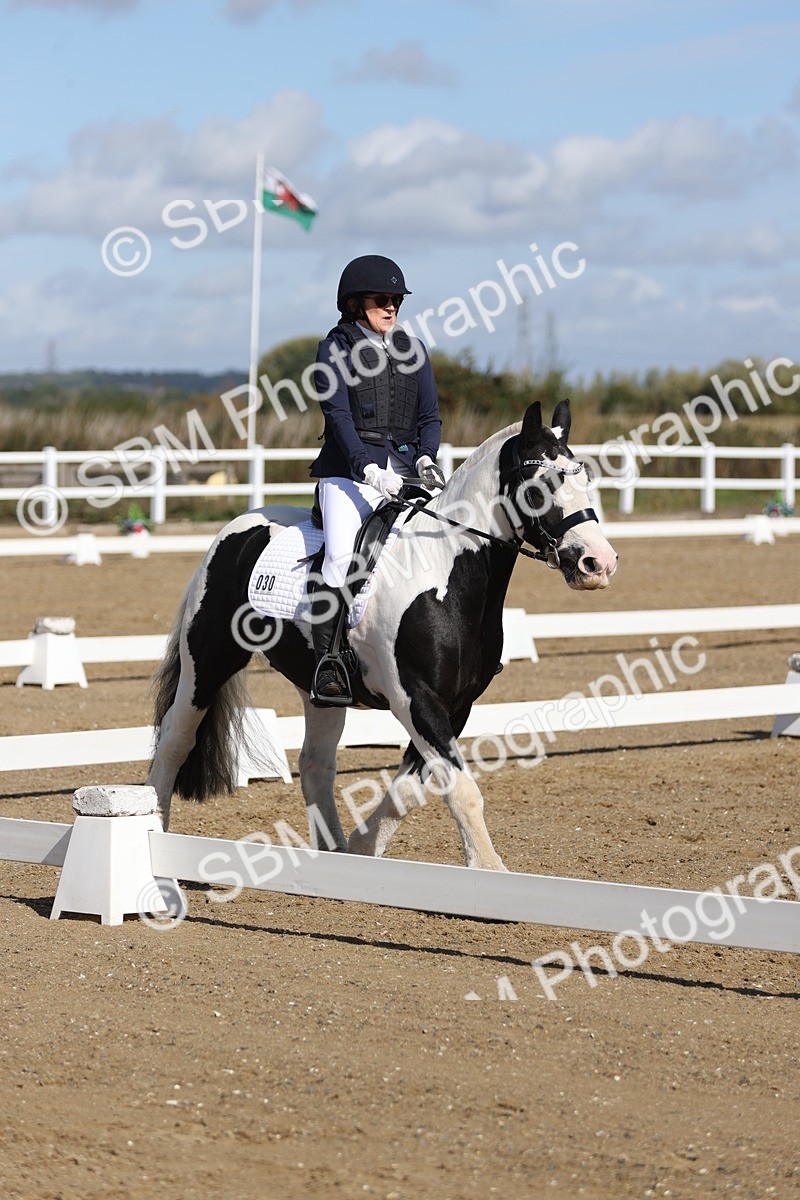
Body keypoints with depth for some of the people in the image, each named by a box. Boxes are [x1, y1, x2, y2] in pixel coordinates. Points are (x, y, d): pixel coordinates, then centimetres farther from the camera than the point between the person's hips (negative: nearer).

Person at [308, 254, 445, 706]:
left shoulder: (413, 350, 16)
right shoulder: (336, 349, 4)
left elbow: (431, 417, 14)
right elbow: (338, 414, -7)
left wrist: (426, 458, -8)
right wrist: (368, 468, -21)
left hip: (405, 473, 4)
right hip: (348, 473, -4)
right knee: (342, 555, -26)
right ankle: (327, 664, -25)